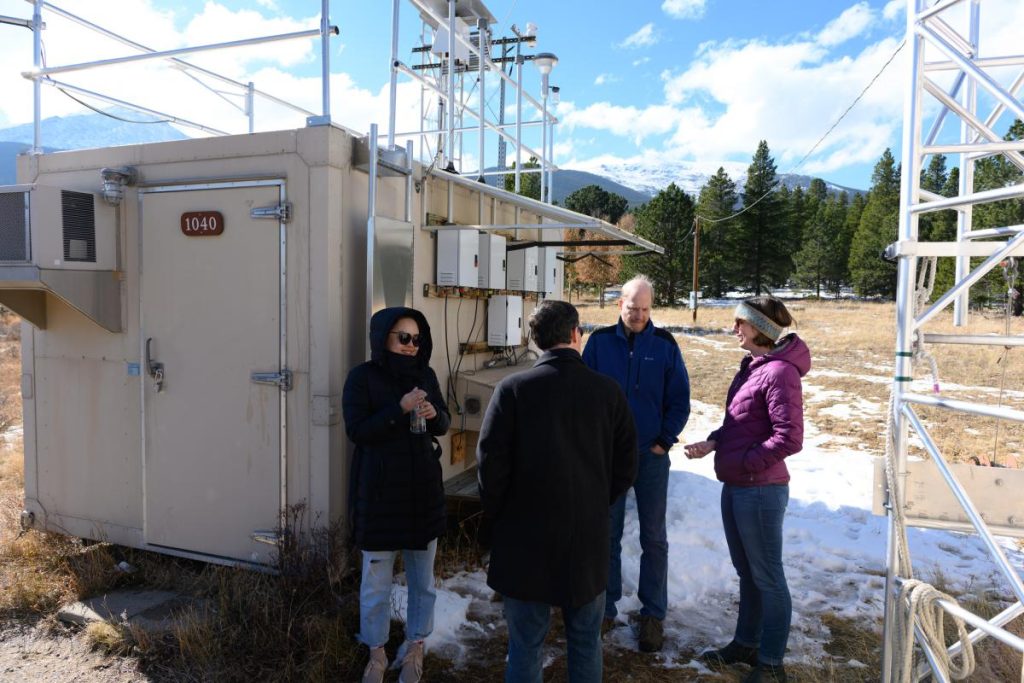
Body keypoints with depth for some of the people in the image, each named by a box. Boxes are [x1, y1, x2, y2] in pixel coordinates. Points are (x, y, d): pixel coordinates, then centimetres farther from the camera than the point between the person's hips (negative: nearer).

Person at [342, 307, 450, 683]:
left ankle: (415, 646, 34)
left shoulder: (425, 374, 4)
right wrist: (400, 408, -24)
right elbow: (356, 430, -15)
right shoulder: (362, 377, -8)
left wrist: (434, 414, -15)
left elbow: (444, 423, 8)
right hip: (379, 491, -3)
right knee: (376, 580, 9)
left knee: (422, 577, 14)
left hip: (423, 489, 4)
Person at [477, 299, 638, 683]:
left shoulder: (513, 389, -12)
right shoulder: (608, 391, -5)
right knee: (585, 643, 19)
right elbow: (625, 467, 1)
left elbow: (491, 464, -11)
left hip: (525, 540, -2)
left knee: (526, 647, 12)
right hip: (588, 538, 2)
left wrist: (495, 518, 6)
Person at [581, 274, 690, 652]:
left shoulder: (665, 344, -4)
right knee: (607, 535, 11)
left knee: (654, 538, 9)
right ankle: (605, 607, 27)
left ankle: (653, 614, 23)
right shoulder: (600, 341, -4)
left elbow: (680, 399, 1)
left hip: (651, 454, 0)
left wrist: (665, 440, -6)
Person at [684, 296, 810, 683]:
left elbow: (789, 439, -22)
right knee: (746, 571, 20)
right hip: (734, 487, 9)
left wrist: (745, 462, -16)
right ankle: (745, 644, 37)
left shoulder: (780, 372, -19)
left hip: (760, 491, -9)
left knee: (767, 577, 7)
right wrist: (713, 443, 2)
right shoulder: (751, 366, 10)